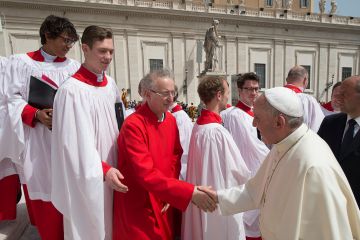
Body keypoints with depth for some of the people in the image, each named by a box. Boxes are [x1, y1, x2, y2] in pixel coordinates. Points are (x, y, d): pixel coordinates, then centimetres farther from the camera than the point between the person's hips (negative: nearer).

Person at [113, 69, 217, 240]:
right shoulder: (133, 125, -24)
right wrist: (190, 193, -32)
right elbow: (146, 174, -29)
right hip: (138, 208, -6)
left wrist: (171, 194, -5)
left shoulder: (171, 120, -1)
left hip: (164, 204, 6)